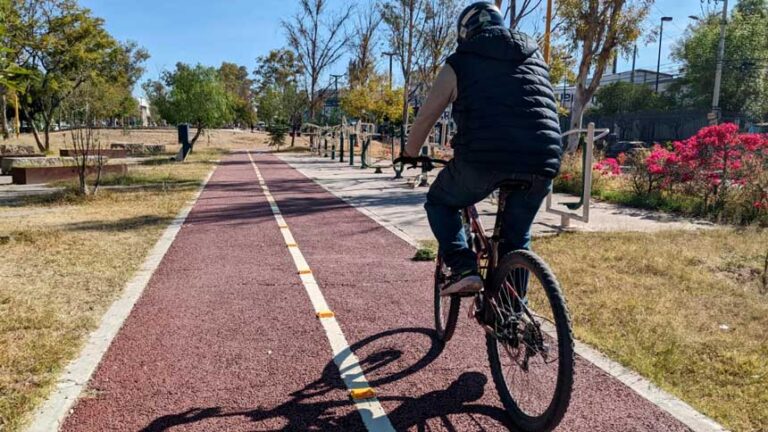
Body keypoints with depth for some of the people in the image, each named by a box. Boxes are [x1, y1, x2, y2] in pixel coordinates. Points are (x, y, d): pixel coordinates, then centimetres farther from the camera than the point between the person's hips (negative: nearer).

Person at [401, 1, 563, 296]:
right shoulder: (535, 58, 26)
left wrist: (409, 155, 30)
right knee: (517, 235, 23)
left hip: (485, 156, -4)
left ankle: (464, 270, 5)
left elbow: (425, 118, 14)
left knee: (440, 203, 22)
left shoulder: (460, 62, 12)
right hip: (543, 159, 5)